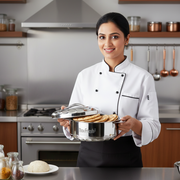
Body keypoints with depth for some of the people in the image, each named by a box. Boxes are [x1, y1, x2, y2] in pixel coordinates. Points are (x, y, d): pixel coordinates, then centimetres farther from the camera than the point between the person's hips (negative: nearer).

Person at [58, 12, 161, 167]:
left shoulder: (143, 78, -7)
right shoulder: (85, 75, 1)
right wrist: (67, 120, -15)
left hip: (126, 159, -2)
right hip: (89, 157, 3)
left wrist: (134, 125, -27)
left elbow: (153, 127, -7)